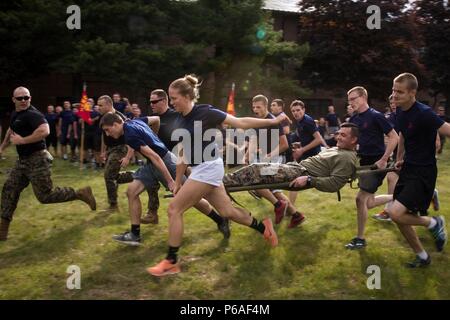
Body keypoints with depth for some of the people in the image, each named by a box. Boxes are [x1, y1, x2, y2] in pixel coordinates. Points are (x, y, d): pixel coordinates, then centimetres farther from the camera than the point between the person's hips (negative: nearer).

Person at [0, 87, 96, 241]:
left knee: (45, 195, -8)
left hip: (37, 160, -9)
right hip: (23, 160, 9)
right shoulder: (15, 114, 14)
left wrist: (22, 140, -27)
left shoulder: (33, 114, -18)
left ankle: (81, 194, 6)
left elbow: (45, 131, -36)